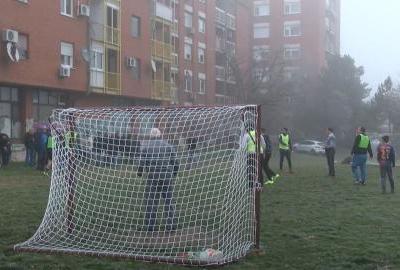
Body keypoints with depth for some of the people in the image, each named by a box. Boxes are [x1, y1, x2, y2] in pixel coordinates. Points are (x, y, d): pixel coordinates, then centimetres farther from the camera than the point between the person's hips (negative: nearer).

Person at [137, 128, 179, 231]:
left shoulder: (146, 147, 1)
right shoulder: (169, 146, 6)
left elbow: (142, 162, -5)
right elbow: (175, 162, 1)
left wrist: (139, 172, 15)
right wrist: (174, 174, 18)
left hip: (153, 177, -1)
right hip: (167, 176, 1)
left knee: (151, 200, 6)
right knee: (169, 200, 8)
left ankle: (150, 225, 5)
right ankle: (171, 224, 4)